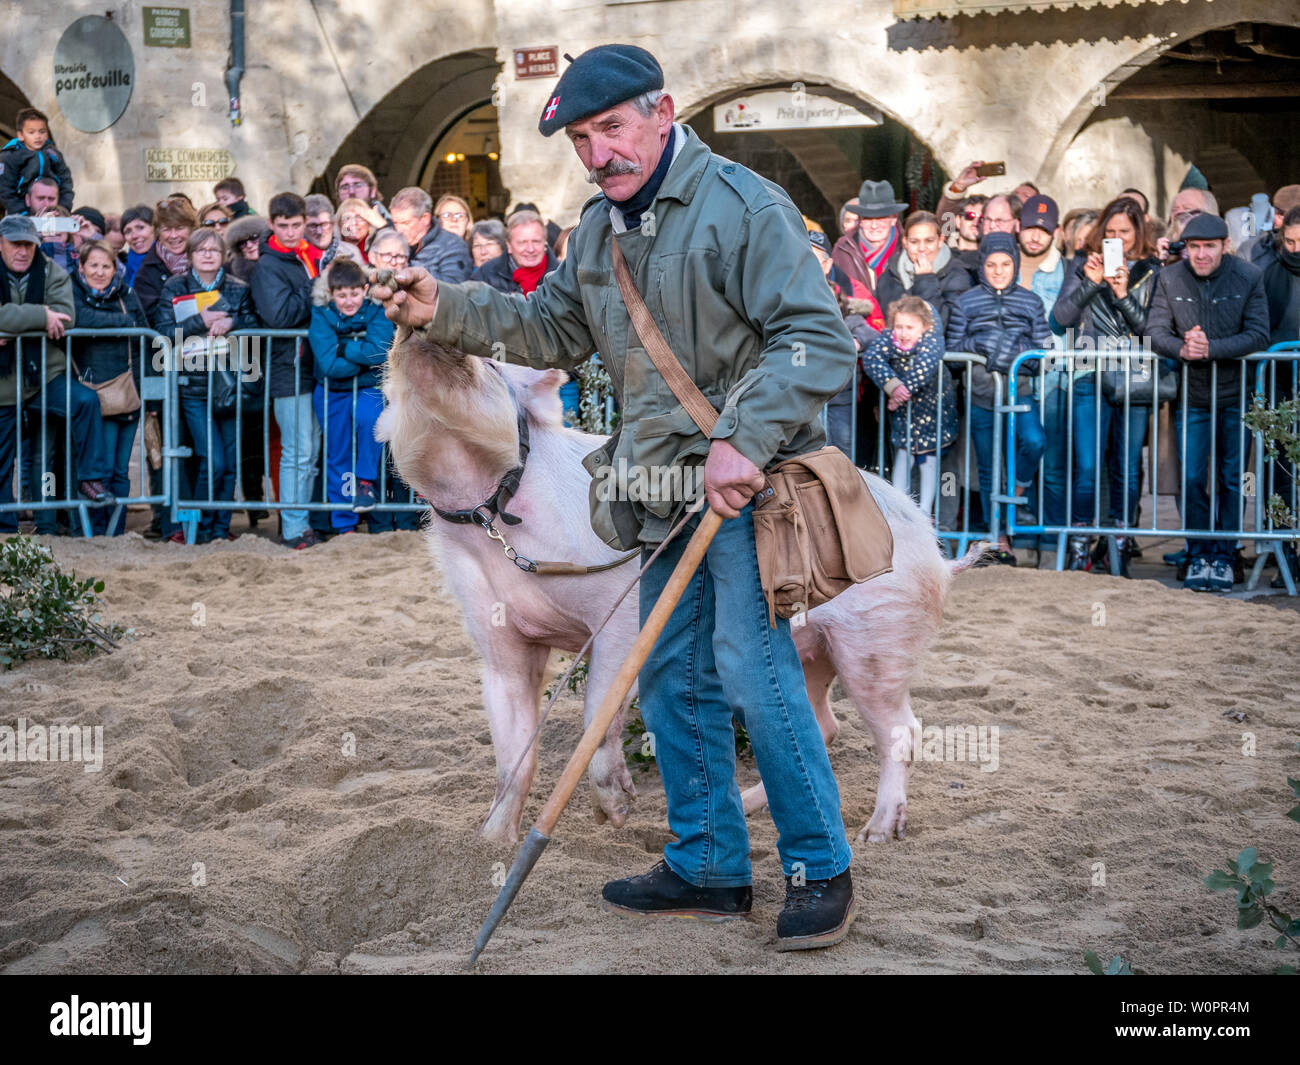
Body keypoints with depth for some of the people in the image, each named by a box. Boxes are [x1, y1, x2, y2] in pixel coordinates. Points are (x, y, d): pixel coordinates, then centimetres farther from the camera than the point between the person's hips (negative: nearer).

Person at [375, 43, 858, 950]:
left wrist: (745, 441, -27)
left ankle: (822, 868, -1)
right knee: (673, 675, 11)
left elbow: (819, 339, -19)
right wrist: (448, 311, 11)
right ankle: (709, 868, 23)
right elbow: (554, 329, 23)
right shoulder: (602, 228, 13)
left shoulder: (741, 206, -14)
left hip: (752, 476, -8)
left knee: (751, 663, -14)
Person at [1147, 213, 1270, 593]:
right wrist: (1181, 349, -27)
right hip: (1192, 395, 1)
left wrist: (1210, 348, -27)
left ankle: (1224, 555, 13)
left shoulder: (1249, 278, -8)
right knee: (1192, 478, -1)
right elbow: (1155, 331, -5)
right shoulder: (1170, 279, -4)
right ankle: (1198, 555, 11)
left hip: (1236, 394, -1)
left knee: (1232, 478, 2)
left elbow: (1258, 336, -14)